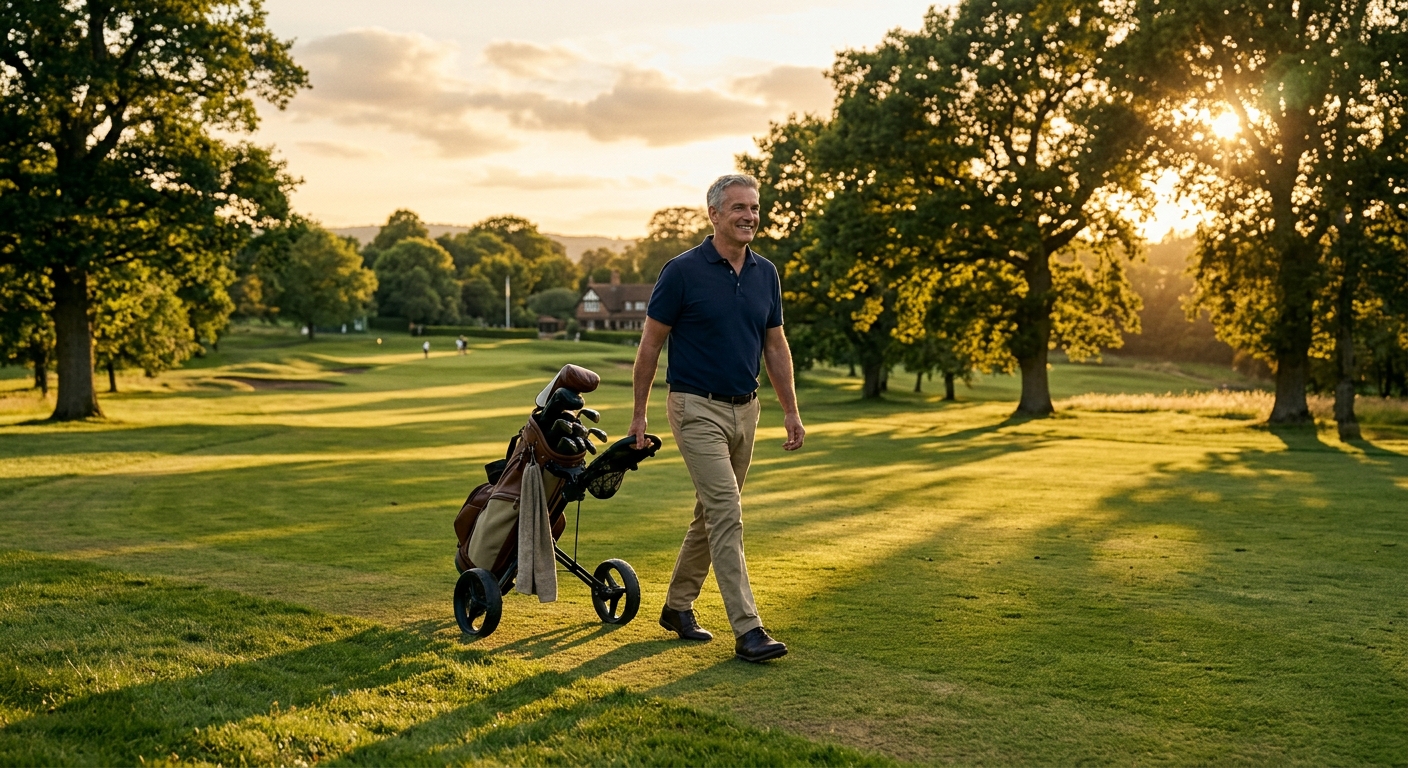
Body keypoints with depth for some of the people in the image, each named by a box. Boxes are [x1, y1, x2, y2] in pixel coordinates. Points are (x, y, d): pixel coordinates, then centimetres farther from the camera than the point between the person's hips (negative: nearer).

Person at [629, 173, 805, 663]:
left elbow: (776, 347, 13)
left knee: (712, 514, 14)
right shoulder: (683, 271, -10)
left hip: (745, 409, 7)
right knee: (727, 515, -12)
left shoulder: (765, 274, 6)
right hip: (697, 408, -6)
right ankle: (748, 630, -11)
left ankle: (678, 605, 30)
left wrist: (791, 411, 9)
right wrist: (639, 414, -4)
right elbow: (650, 344, -5)